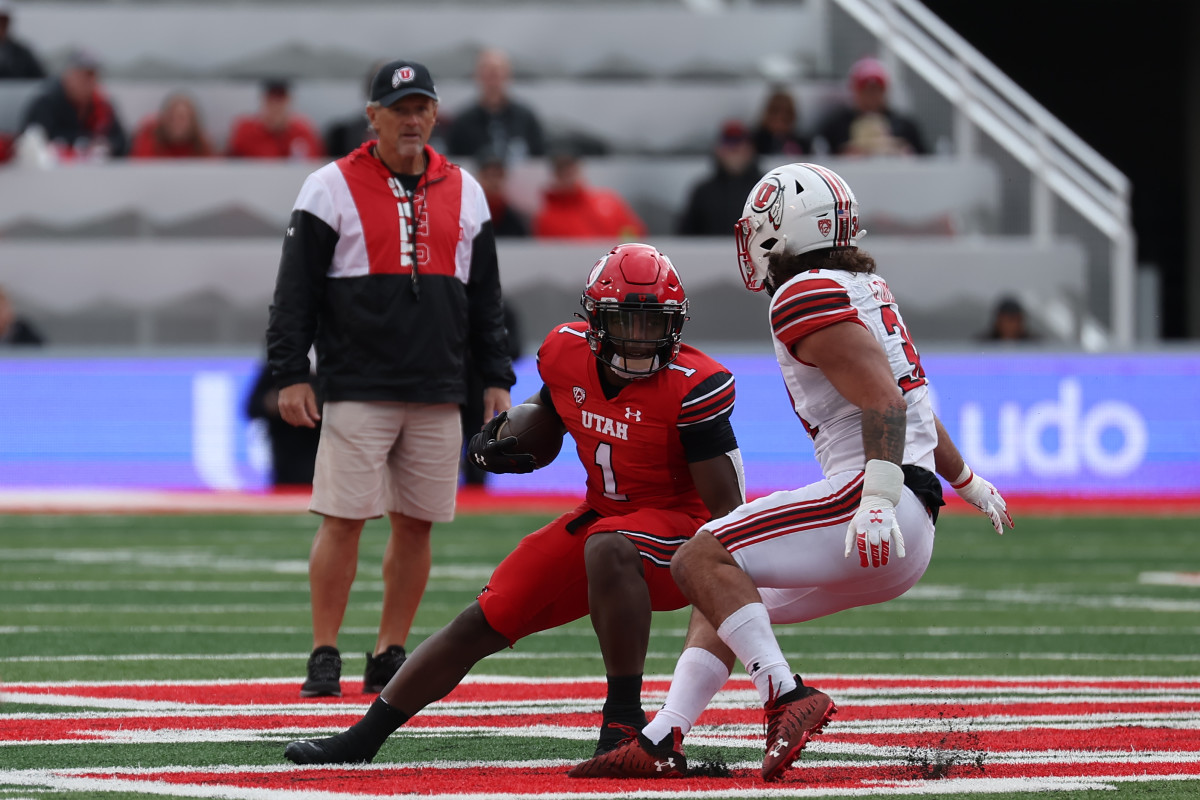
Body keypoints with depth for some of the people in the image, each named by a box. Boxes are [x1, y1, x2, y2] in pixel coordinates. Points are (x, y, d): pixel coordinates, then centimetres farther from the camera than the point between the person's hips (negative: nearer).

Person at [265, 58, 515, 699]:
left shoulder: (464, 192, 12)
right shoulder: (331, 188, 0)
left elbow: (485, 296, 18)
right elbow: (296, 291, -1)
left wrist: (496, 377, 12)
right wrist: (289, 376, -8)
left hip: (438, 395, 4)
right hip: (356, 390, -4)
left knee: (416, 525, 5)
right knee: (343, 520, -8)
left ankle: (389, 658, 12)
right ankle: (324, 657, -1)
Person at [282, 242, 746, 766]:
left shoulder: (692, 387, -23)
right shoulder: (566, 353, -6)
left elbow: (726, 502, -20)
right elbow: (546, 408, 18)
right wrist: (501, 436, -2)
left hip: (678, 526, -6)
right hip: (602, 515, 6)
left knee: (608, 547, -39)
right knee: (486, 621, 1)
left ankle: (623, 723, -30)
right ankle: (363, 738, 11)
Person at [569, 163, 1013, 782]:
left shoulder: (807, 297, -8)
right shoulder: (864, 289, 21)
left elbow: (883, 399, -20)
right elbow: (911, 404, 33)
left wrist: (881, 497, -31)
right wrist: (968, 481, 47)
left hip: (873, 506, -10)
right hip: (906, 546, 10)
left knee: (701, 561, -15)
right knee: (723, 597, 17)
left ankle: (787, 697, -26)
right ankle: (661, 742, 6)